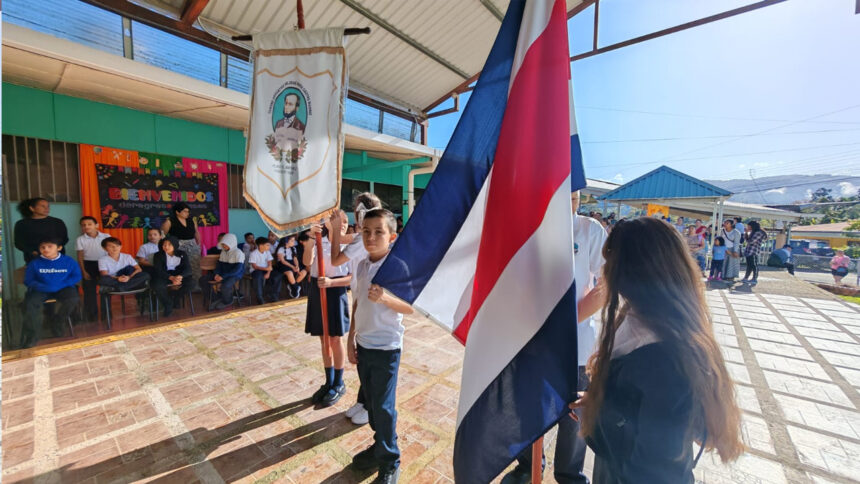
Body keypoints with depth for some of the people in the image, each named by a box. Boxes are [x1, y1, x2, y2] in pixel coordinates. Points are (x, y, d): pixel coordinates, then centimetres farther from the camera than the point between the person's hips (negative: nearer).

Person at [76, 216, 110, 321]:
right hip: (88, 265, 1)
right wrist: (84, 271, -3)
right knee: (89, 290, 4)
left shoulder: (106, 237, -5)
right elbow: (80, 256, 2)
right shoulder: (80, 239, -2)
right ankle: (91, 315, 14)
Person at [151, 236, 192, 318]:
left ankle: (173, 298, -1)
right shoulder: (158, 255, -2)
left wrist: (180, 276, -33)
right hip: (164, 276, -1)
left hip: (179, 275, 1)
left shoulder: (182, 254, 1)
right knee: (158, 287, -34)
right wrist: (171, 278, -34)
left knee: (191, 282, -28)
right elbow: (158, 270, -14)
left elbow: (188, 268, -8)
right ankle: (168, 305, -6)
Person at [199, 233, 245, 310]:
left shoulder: (238, 253, -14)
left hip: (235, 275, -8)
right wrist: (217, 274, -8)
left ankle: (227, 301, -3)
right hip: (222, 273, 8)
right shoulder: (223, 252, 9)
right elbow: (219, 264, 14)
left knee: (225, 286, -36)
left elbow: (238, 269, -22)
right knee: (203, 279, -3)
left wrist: (223, 276, -26)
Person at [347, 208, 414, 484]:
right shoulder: (361, 266, 2)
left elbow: (411, 308, -16)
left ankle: (390, 461, 29)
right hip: (363, 344, 6)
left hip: (386, 347, -6)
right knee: (370, 401, 20)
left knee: (383, 406, 6)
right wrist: (351, 338, 11)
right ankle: (380, 445, 43)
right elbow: (358, 303, 10)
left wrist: (385, 298, -33)